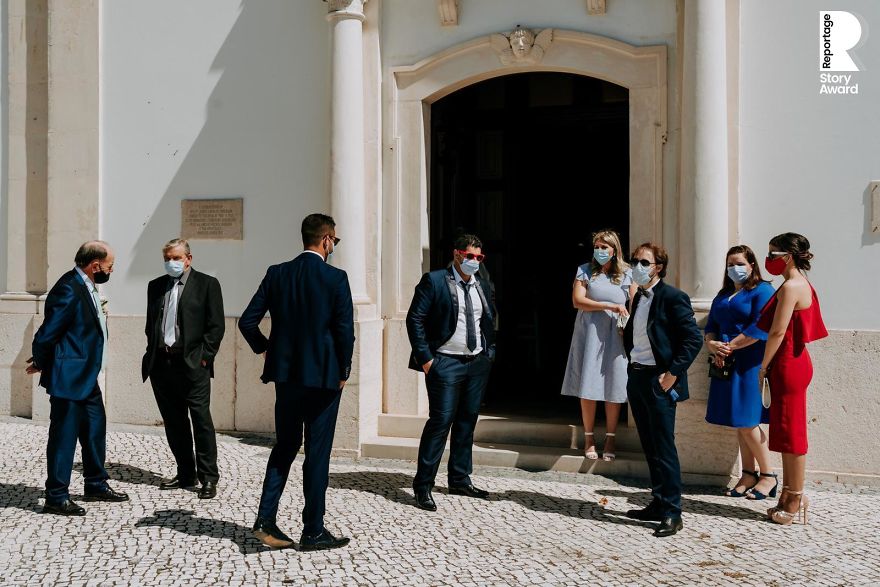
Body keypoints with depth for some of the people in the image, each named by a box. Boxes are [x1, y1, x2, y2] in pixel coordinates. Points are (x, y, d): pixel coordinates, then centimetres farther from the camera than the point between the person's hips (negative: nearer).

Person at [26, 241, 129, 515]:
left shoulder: (86, 287, 9)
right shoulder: (68, 289, -22)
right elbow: (45, 336, -20)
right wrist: (42, 365, -3)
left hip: (86, 377, 10)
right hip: (69, 378, -10)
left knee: (95, 430, 17)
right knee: (64, 436, 1)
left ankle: (96, 485, 31)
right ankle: (56, 497, 13)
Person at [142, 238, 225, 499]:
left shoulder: (207, 284, 1)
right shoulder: (155, 286, 16)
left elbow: (216, 325, -3)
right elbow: (150, 323, 20)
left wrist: (204, 356, -9)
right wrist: (152, 353, 8)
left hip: (192, 364, -5)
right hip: (161, 363, 5)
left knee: (201, 420, -5)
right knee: (173, 422, 10)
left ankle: (208, 478, 2)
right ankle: (186, 474, 20)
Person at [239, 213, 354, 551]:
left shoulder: (277, 274, 2)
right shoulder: (336, 278, -11)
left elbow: (247, 321, 1)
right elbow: (345, 330, -13)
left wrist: (265, 349, 17)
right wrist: (343, 371, 1)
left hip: (286, 374, 4)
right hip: (323, 377, -4)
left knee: (285, 446, 18)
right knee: (317, 453, 5)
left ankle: (266, 520, 11)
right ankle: (313, 532, 13)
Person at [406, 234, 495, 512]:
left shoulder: (481, 286, 13)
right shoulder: (434, 281, -6)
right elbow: (414, 319, -10)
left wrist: (490, 353, 10)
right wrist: (425, 358, -14)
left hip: (478, 363, 7)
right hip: (446, 363, -6)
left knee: (467, 421, 12)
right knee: (440, 421, -8)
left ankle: (460, 480, 25)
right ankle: (423, 486, 1)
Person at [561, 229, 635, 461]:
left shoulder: (627, 274, 6)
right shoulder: (584, 271, 4)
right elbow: (577, 301, -8)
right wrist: (610, 306, -15)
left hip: (616, 337, 0)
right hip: (589, 335, 0)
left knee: (614, 389, 2)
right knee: (588, 389, 1)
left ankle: (610, 439, 13)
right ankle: (589, 438, 12)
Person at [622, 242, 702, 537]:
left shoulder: (672, 297, -11)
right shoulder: (638, 297, 14)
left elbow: (694, 338, -15)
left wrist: (672, 374, -17)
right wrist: (632, 364, 12)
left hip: (659, 381, -8)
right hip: (636, 378, 8)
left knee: (664, 448, -5)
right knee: (650, 447, 13)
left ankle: (672, 513, 2)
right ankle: (658, 504, 23)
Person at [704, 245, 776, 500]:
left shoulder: (762, 291, -4)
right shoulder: (722, 296, 19)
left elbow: (759, 328, -15)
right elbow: (710, 327, 15)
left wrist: (729, 346, -13)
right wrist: (713, 346, -6)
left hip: (750, 364, -7)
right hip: (726, 364, 7)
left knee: (747, 421, -9)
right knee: (740, 423, 8)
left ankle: (768, 476, 4)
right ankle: (748, 475, 15)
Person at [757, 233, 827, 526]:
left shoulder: (791, 286, -16)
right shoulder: (800, 284, 15)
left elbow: (777, 332, -19)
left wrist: (763, 367, -10)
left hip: (788, 365, -10)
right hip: (793, 362, 10)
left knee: (790, 432, -2)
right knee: (786, 432, 14)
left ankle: (795, 499, 8)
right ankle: (788, 496, 21)